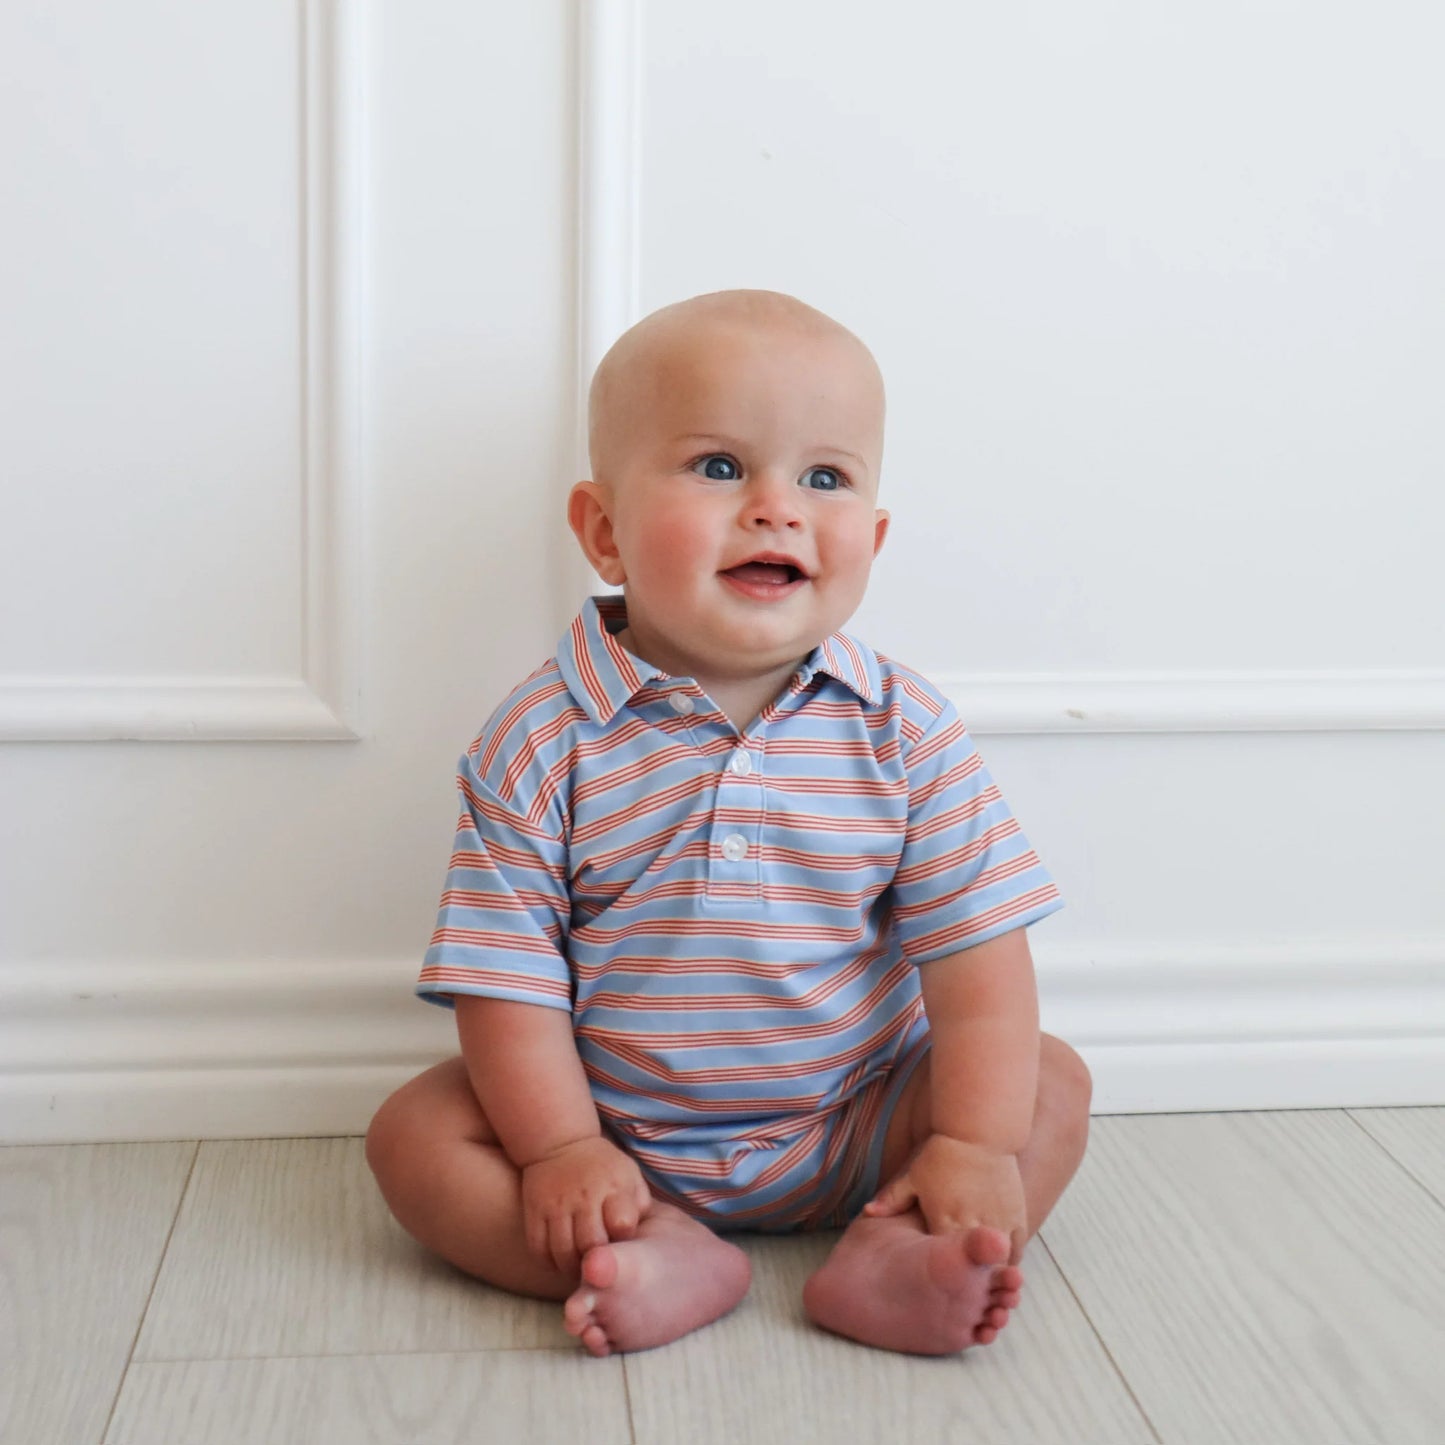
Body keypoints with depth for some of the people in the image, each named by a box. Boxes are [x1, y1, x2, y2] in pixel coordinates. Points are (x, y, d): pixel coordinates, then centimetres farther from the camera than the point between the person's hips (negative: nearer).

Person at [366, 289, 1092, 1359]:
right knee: (414, 1133, -17)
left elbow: (977, 954, -10)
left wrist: (973, 1145, -19)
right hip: (620, 1138, 0)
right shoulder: (543, 743, -13)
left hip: (850, 1131, 1)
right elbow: (509, 974, -11)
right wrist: (561, 1148, -19)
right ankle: (671, 1258, -28)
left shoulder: (907, 732, -10)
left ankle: (890, 1261, -28)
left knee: (1054, 1087, -12)